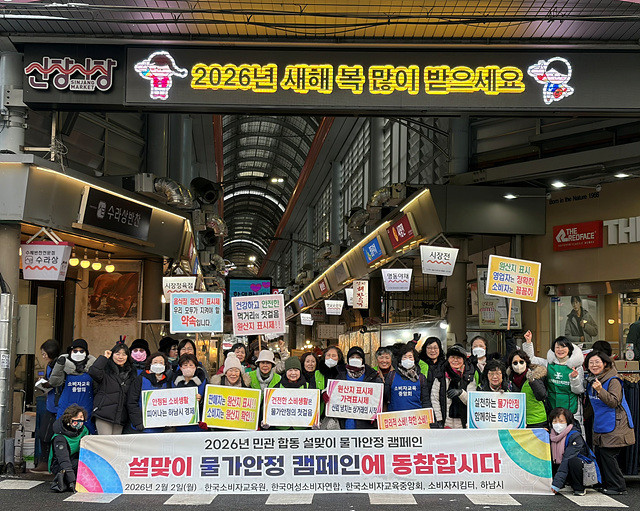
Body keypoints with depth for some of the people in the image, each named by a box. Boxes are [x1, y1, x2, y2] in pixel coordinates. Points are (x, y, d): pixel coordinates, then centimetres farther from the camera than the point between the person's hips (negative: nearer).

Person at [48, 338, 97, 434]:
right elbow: (54, 383, -7)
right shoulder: (65, 365, 2)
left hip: (86, 411, 1)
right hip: (66, 410, 0)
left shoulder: (92, 366, 4)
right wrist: (59, 365, -15)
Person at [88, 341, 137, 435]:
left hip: (121, 416, 4)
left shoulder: (131, 373, 16)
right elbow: (93, 372, -21)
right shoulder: (106, 370, 1)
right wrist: (104, 357, -9)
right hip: (103, 414, -4)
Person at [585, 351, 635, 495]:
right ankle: (607, 485, 21)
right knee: (599, 454, 8)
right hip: (600, 426, 8)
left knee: (607, 454, -9)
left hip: (614, 426, -8)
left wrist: (600, 390, -34)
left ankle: (618, 487, 2)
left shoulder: (613, 380, -14)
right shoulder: (591, 380, 10)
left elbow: (614, 402, -23)